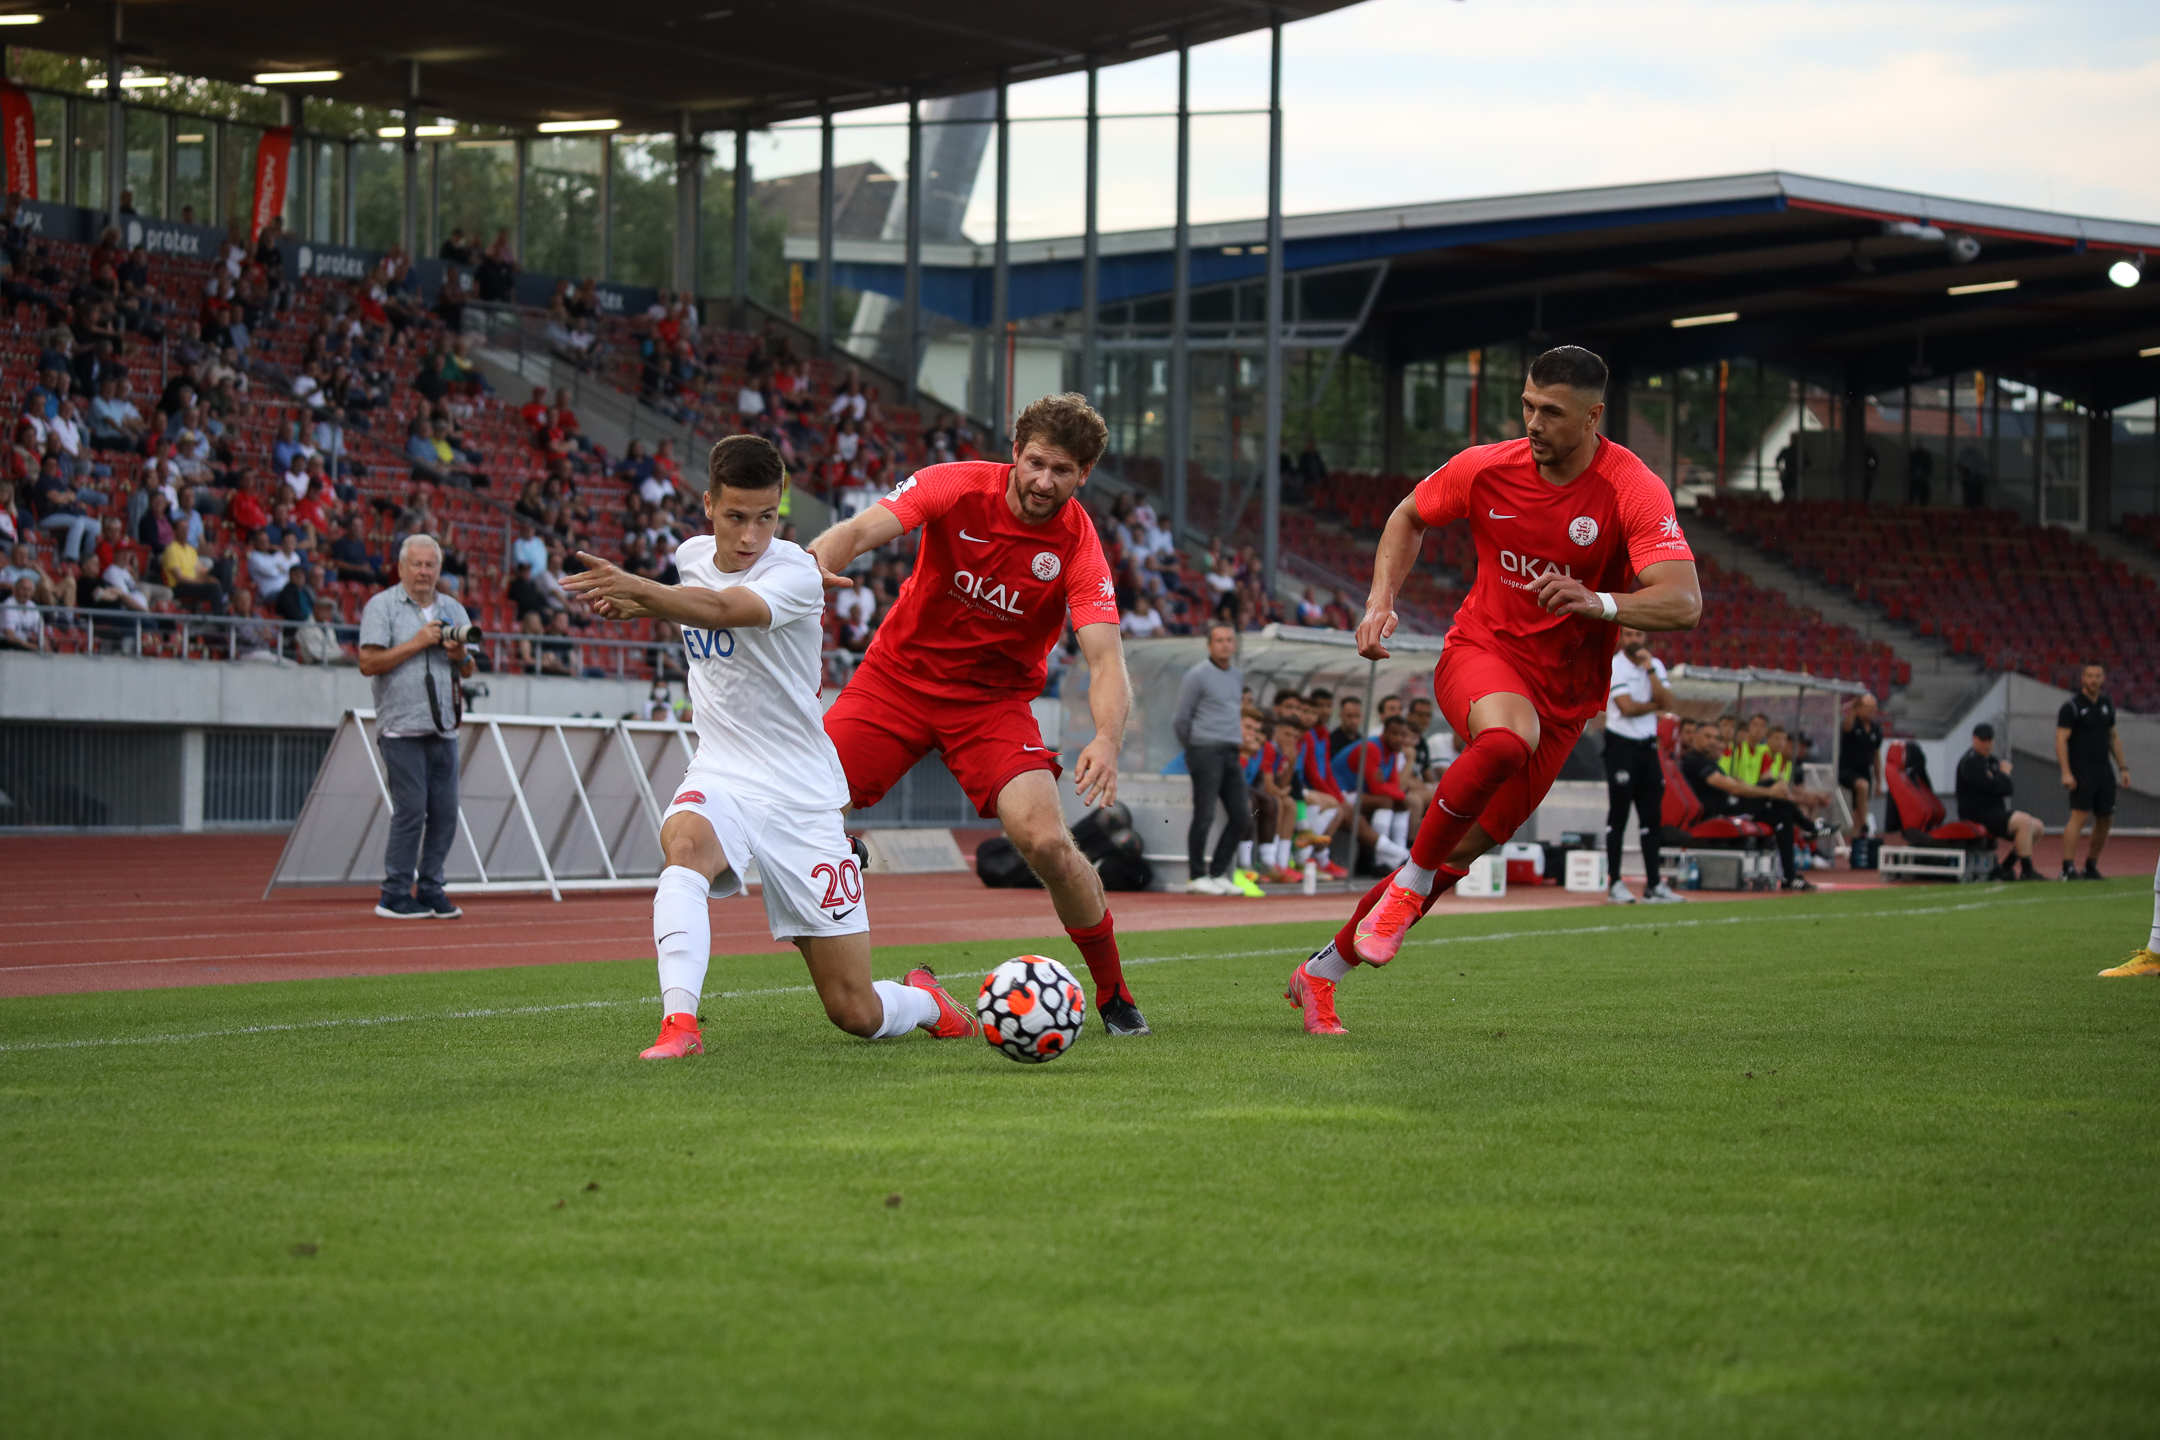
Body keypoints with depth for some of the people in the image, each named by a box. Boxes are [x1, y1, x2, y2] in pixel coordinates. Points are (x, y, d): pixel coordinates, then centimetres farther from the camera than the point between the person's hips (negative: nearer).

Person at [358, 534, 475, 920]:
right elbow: (369, 663, -9)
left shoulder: (453, 609, 17)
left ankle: (429, 889, 9)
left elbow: (468, 670, 18)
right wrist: (416, 644, -13)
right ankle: (395, 896, -5)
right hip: (401, 726, -6)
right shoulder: (382, 606, 1)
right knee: (411, 809, -10)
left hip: (443, 727, 6)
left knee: (444, 811, 1)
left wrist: (460, 655, -4)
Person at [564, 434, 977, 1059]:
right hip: (720, 777, 4)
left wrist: (640, 592, -54)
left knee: (856, 1013, -2)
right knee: (686, 842, -38)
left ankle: (925, 999, 33)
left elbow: (723, 609, -39)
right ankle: (678, 1023, -45)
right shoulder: (692, 556, 3)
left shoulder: (795, 573, -17)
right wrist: (649, 602, 13)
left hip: (802, 796, -4)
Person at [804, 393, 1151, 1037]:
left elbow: (1106, 659, -24)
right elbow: (864, 528, -27)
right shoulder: (958, 487, -15)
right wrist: (818, 561, -51)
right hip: (897, 676, 1)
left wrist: (1107, 738, -44)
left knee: (1046, 842, -20)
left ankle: (1113, 994, 2)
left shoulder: (1078, 547, -16)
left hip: (993, 700, -1)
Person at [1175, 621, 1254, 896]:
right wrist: (1193, 748, 5)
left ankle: (1218, 874, 13)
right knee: (1204, 817, -8)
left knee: (1241, 817, 4)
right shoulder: (1198, 675, -6)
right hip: (1206, 751, -7)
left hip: (1231, 754, 7)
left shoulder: (1238, 676, 16)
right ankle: (1197, 877, -1)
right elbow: (1181, 719, -4)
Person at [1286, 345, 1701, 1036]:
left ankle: (1322, 972, 20)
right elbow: (1409, 517, 13)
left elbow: (1684, 603, -27)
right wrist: (1381, 601, -2)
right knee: (1508, 737, -39)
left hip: (1564, 695, 1)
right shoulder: (1488, 468, -8)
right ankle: (1410, 880, -21)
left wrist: (1599, 603, -44)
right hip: (1481, 650, -1)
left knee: (1458, 855, 4)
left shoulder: (1634, 491, -17)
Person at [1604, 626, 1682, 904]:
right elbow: (1627, 707, -18)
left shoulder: (1655, 666, 11)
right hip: (1621, 745, -6)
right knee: (1618, 815, -5)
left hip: (1647, 746, 6)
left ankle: (1654, 884, 9)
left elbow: (1666, 701, -4)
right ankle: (1615, 884, -3)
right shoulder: (1614, 666, -7)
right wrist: (1655, 705, -3)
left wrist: (1649, 669, -10)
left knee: (1652, 816, 6)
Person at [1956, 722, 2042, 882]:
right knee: (2024, 821, -25)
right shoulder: (1971, 762, -12)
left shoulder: (1991, 761, 18)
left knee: (2036, 826, 9)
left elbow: (2011, 787, 9)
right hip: (1977, 815, -10)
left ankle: (2004, 868, 7)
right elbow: (1994, 787, -23)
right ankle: (2027, 871, -25)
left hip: (1995, 812, 10)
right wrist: (2004, 774, -2)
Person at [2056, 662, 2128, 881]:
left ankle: (2091, 866, 18)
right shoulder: (2071, 706, -7)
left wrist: (2123, 767, 16)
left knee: (2105, 820, 7)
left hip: (2104, 769, 7)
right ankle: (2068, 868, -20)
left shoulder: (2107, 704, 13)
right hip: (2081, 770, -7)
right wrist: (2066, 772, -20)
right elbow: (2061, 740, -11)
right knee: (2079, 816, -17)